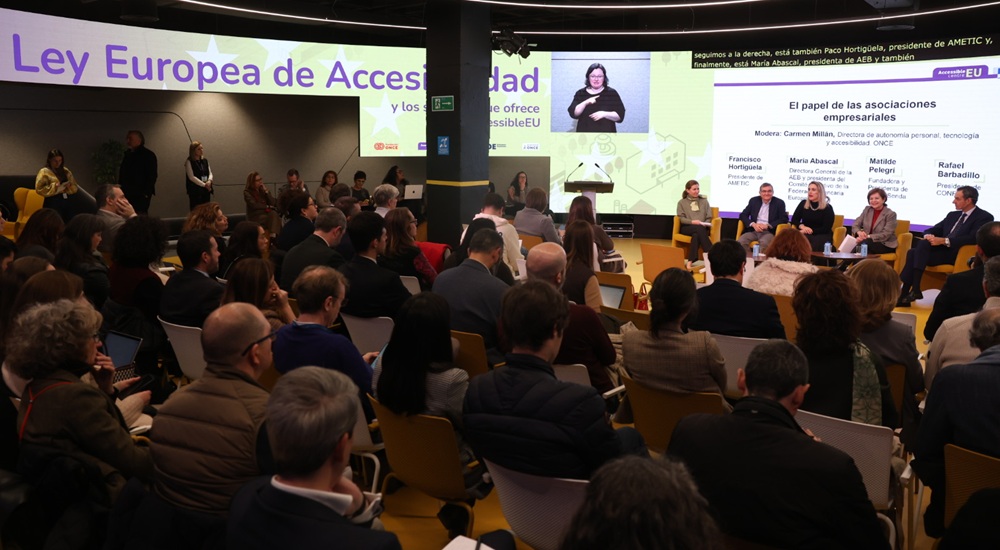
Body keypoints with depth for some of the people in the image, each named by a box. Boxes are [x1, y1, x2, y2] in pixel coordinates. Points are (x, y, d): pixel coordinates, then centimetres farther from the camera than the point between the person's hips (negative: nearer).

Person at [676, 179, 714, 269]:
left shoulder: (704, 201, 18)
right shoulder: (682, 202, 12)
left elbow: (709, 218, 12)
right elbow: (681, 218, 0)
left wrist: (705, 224, -11)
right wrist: (692, 222, -17)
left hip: (702, 228, 1)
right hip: (687, 228, -1)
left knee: (696, 235, -38)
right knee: (700, 229, -37)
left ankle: (691, 261, -46)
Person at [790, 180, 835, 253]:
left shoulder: (827, 208, 0)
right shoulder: (803, 204, 10)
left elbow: (826, 229, -4)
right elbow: (794, 220, 10)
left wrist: (810, 231, -14)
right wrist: (802, 226, -11)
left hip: (822, 236, -2)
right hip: (806, 234, 2)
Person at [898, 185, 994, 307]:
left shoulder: (984, 217, 0)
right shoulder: (953, 215, 23)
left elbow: (972, 238, -16)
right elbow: (933, 230, 21)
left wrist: (944, 241, -23)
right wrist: (928, 235, -6)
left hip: (957, 255, -7)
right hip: (942, 250, 7)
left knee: (923, 244, -28)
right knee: (913, 252, -22)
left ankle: (915, 289, -29)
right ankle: (903, 294, -26)